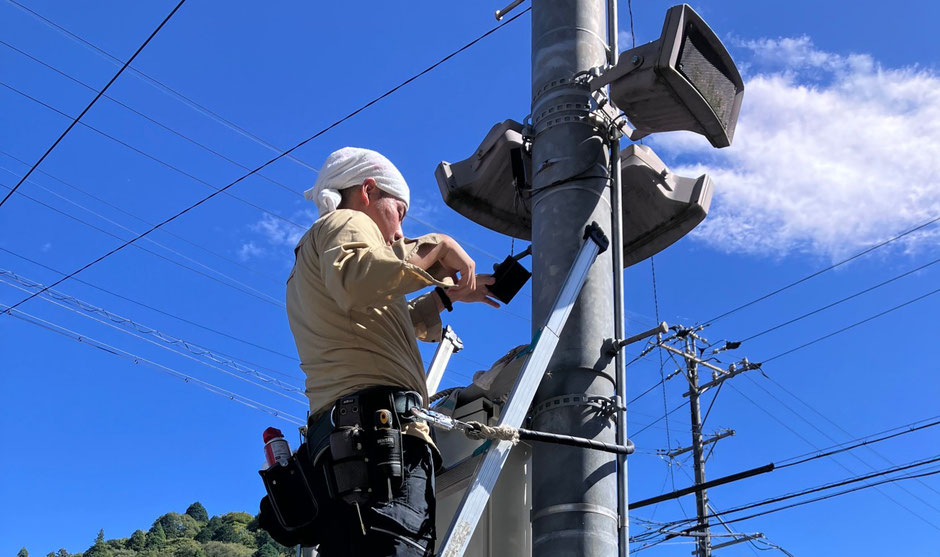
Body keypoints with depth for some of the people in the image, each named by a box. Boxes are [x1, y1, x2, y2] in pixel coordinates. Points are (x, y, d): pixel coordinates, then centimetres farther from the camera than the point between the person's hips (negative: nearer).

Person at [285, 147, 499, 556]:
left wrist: (450, 294, 52)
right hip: (382, 426, -9)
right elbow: (354, 282, -16)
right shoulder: (347, 222, 9)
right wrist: (435, 247, -6)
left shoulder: (311, 258, 38)